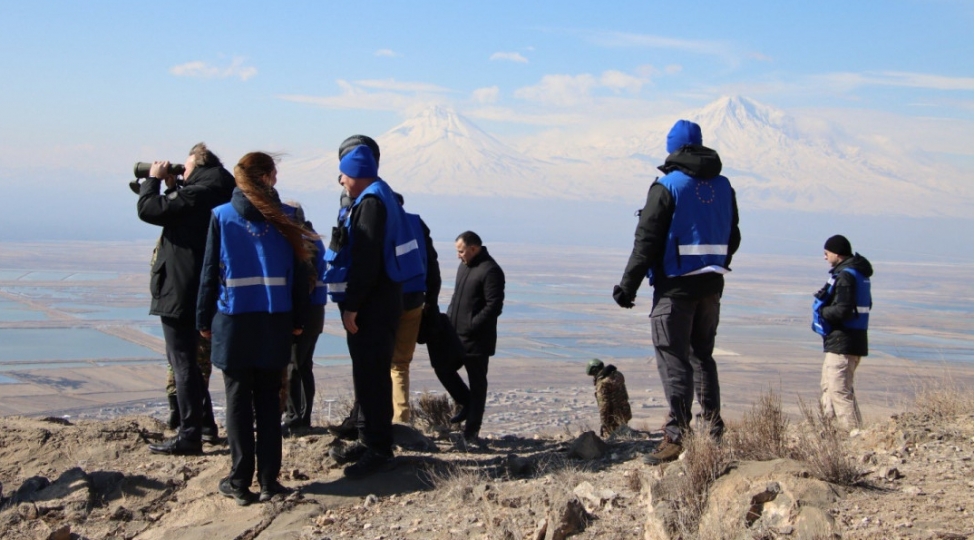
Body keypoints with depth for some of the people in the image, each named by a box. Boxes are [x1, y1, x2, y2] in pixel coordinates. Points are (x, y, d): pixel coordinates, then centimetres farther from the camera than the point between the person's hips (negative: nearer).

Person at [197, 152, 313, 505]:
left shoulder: (222, 216, -2)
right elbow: (299, 272, 2)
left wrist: (204, 319, 5)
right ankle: (269, 480, 9)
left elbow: (210, 271, -2)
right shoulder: (284, 218, 0)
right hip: (275, 321, 1)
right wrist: (297, 319, 9)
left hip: (233, 320, -1)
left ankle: (240, 482, 7)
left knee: (239, 400, 6)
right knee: (269, 400, 9)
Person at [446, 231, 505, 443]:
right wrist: (449, 320, 7)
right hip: (455, 334, 9)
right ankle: (466, 405, 33)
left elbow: (494, 306, -20)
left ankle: (471, 430, 6)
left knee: (477, 382, 0)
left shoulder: (490, 271, -15)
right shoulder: (464, 266, 13)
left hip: (476, 340, -9)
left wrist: (471, 327, -21)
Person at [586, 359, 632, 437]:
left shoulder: (603, 383, -20)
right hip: (624, 412, 9)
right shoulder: (617, 374, 7)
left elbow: (604, 405, -20)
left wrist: (603, 423, -16)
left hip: (614, 417, -9)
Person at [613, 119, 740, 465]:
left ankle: (677, 437, -6)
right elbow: (732, 239, 16)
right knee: (703, 356, 17)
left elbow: (646, 241, -13)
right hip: (712, 285, 6)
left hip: (676, 286, -6)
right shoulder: (723, 186, 9)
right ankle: (714, 431, 18)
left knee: (674, 360, -3)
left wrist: (627, 286, -8)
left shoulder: (667, 186, -10)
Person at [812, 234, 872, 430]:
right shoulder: (859, 273, 14)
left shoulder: (845, 275, -17)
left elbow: (842, 310, -26)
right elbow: (864, 305, 23)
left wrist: (822, 311, -7)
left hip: (843, 342, -11)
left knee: (839, 390, -11)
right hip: (854, 339, 11)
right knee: (828, 385, 19)